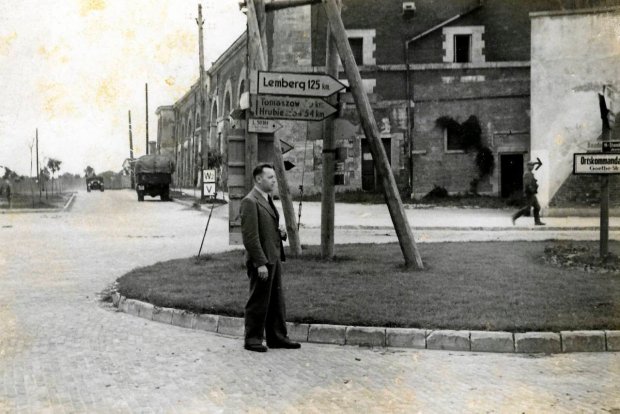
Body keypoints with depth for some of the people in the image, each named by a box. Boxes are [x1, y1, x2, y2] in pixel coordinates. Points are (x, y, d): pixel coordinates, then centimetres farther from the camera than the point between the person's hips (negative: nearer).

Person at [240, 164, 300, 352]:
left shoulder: (268, 199, 16)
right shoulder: (250, 202, -14)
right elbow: (250, 236, -19)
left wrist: (281, 232, 5)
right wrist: (261, 263, -22)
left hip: (274, 258, 9)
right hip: (261, 261, -9)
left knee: (277, 300, 13)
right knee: (258, 302, 0)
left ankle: (277, 337, 22)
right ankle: (252, 340, 11)